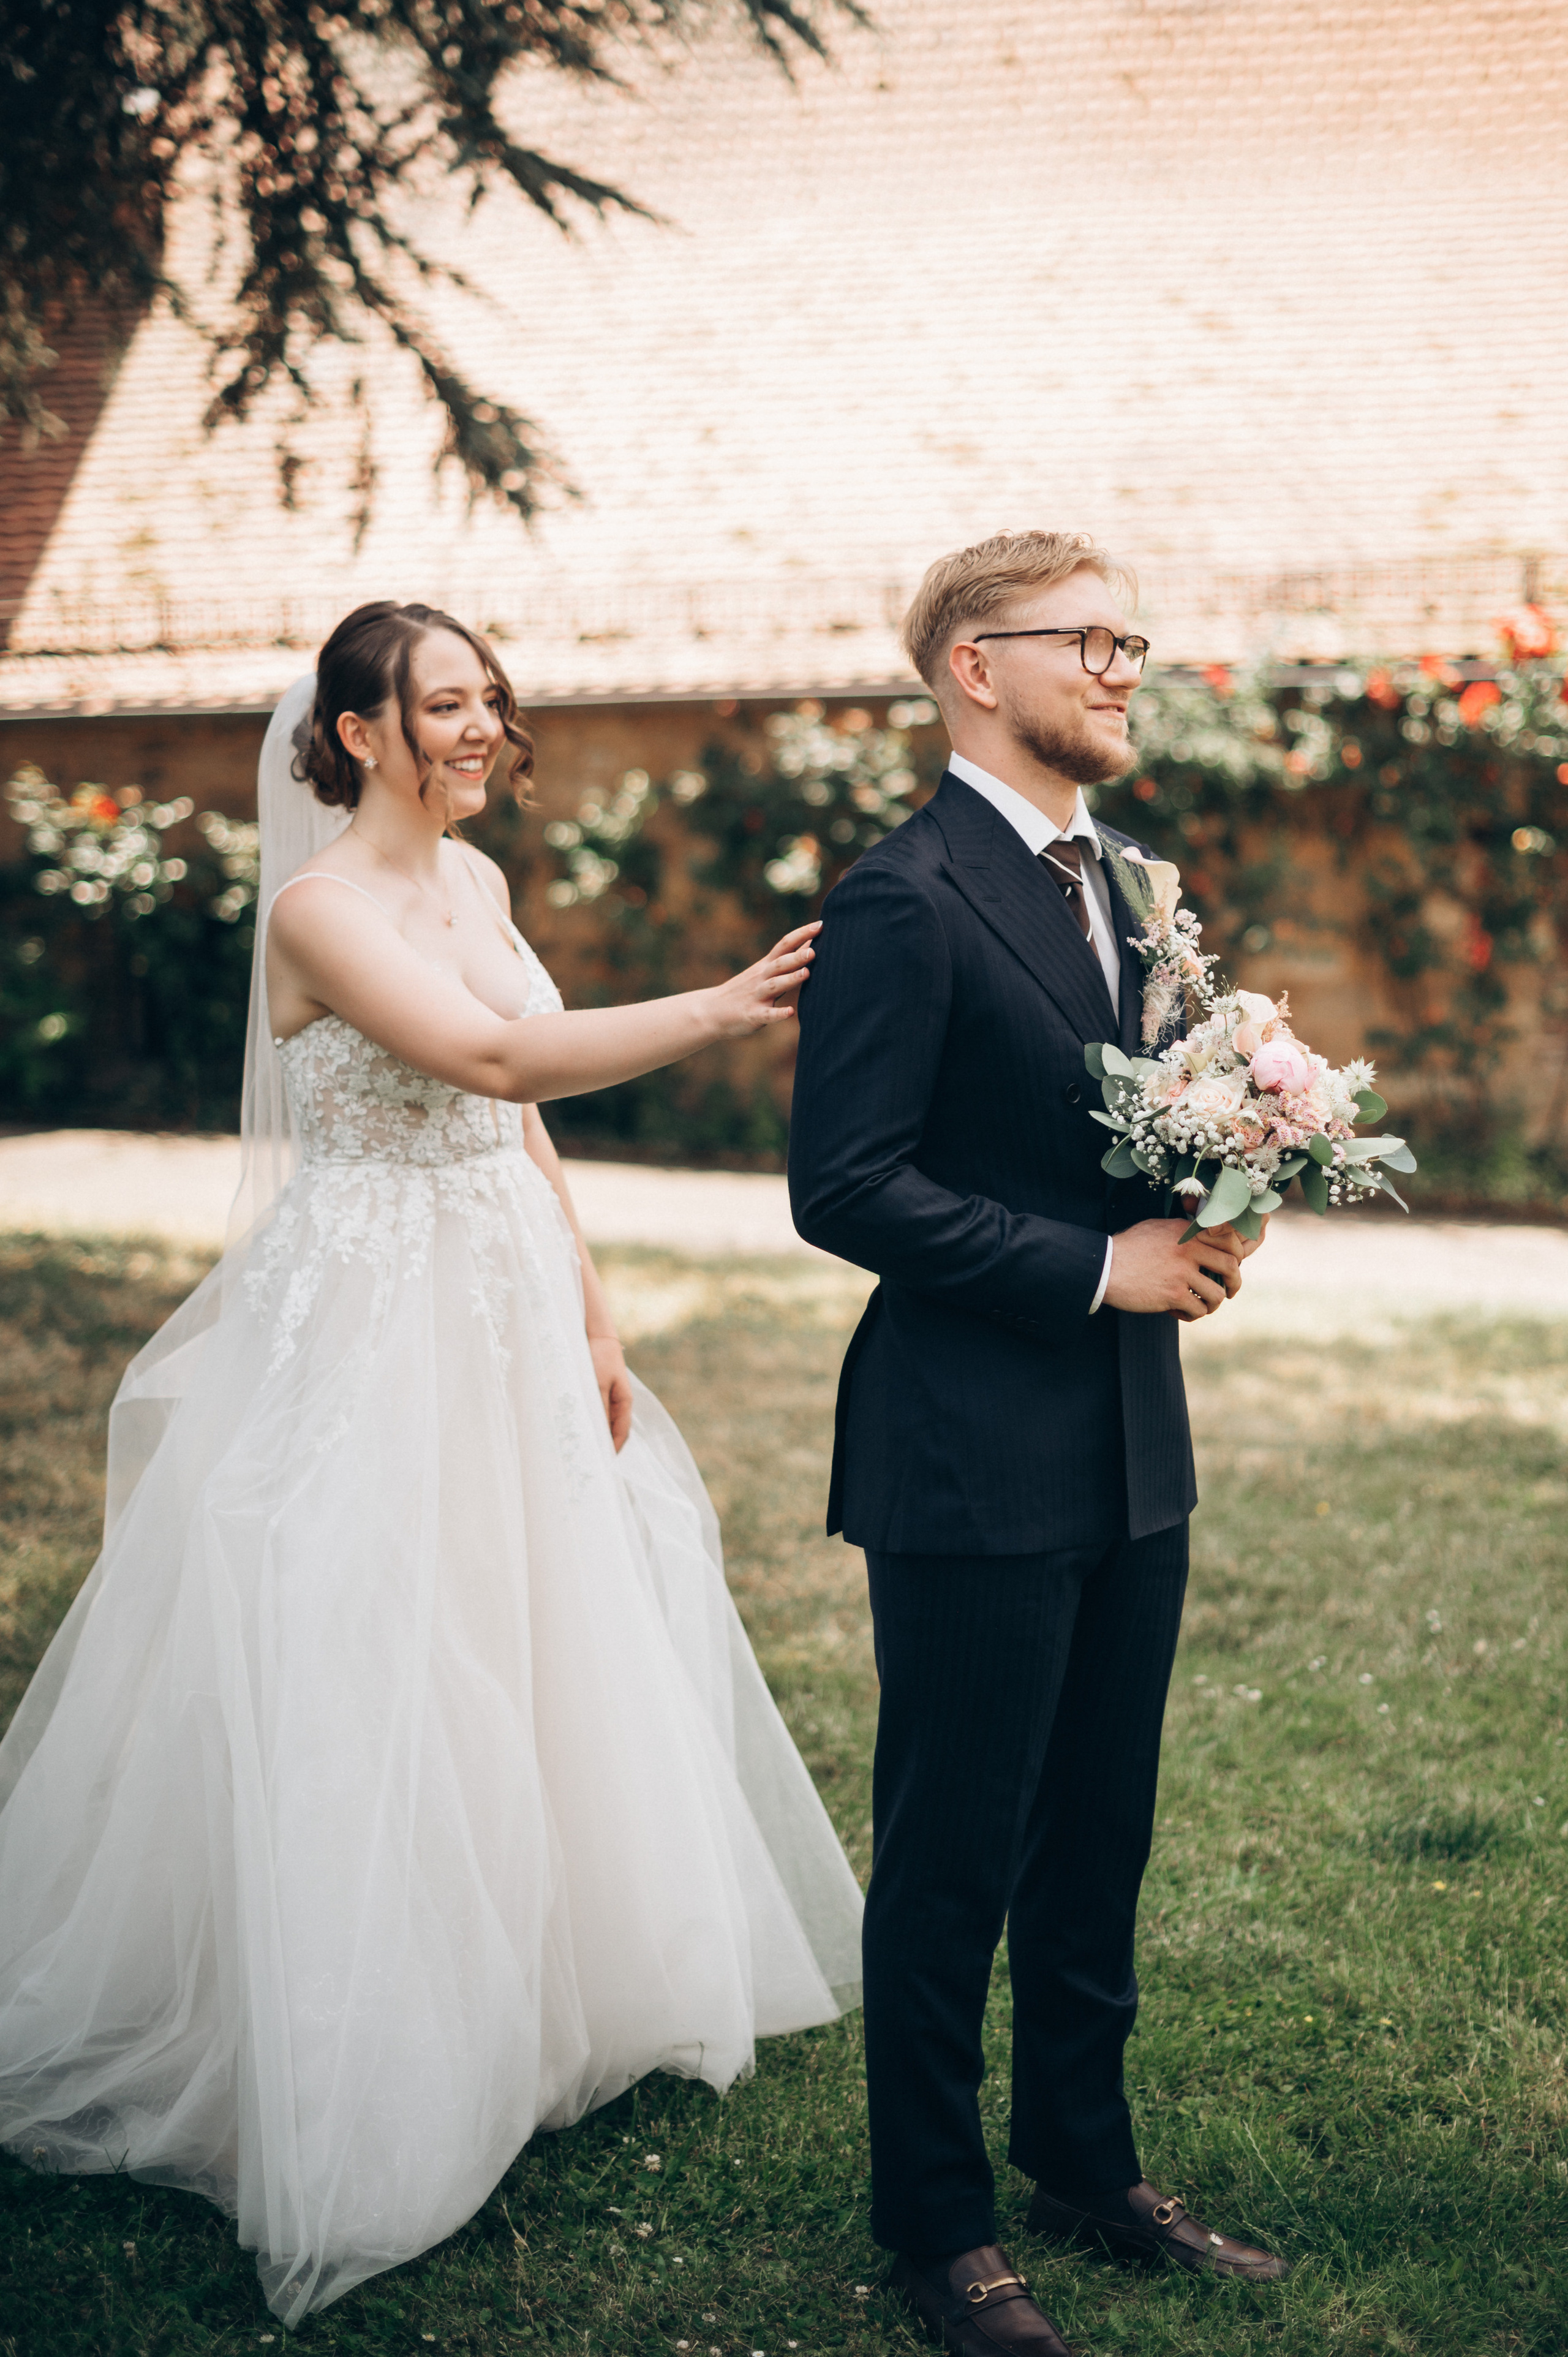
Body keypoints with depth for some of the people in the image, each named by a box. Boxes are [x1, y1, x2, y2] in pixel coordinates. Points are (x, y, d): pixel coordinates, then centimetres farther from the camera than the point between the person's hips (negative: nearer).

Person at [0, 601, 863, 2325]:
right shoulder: (323, 906, -15)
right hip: (368, 1335, -8)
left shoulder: (476, 880, 9)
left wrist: (589, 1320, 11)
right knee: (356, 1686, -1)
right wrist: (719, 1012, -29)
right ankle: (366, 2055, 13)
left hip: (506, 1324, 8)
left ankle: (544, 1990, 34)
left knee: (528, 1653, 16)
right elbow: (496, 1057, -28)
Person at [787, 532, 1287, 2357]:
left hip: (1129, 1449, 8)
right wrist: (1101, 1266, -18)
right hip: (975, 1460, -8)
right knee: (954, 1852, 6)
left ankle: (1084, 2158, 35)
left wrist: (1202, 1209, -1)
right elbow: (843, 1187, -20)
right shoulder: (905, 901, -15)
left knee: (1099, 1832, 18)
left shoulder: (1116, 874, 12)